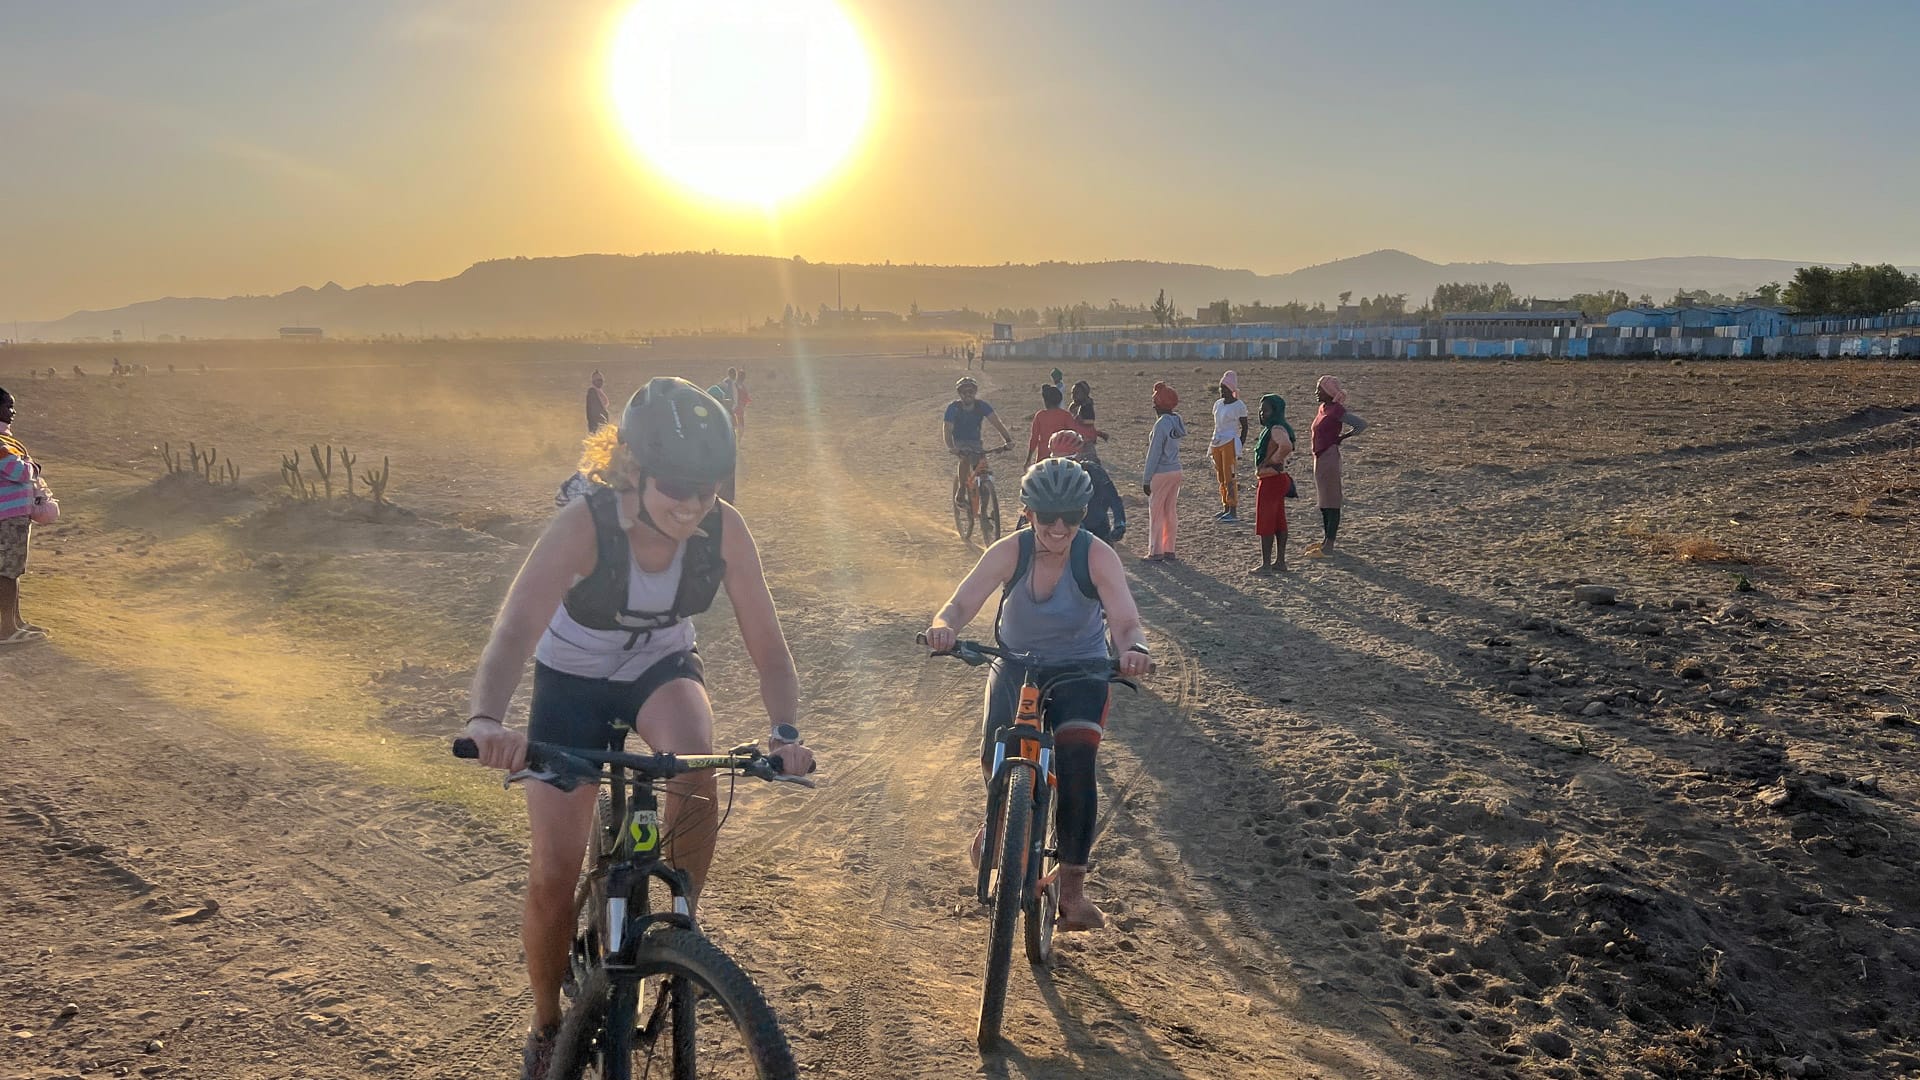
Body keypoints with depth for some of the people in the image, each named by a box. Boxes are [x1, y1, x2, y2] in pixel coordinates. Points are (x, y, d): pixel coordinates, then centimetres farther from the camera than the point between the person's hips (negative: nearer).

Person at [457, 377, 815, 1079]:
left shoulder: (725, 530, -25)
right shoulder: (584, 526, -34)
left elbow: (768, 649, -21)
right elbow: (513, 634, -46)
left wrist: (785, 732, -39)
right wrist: (485, 719, -65)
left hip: (662, 668, 2)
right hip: (572, 681, -1)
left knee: (695, 757, -34)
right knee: (553, 876, -5)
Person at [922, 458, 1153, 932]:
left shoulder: (1097, 557, -21)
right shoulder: (1009, 551, -18)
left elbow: (1126, 623, -31)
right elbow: (959, 606, -24)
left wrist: (1133, 648, -54)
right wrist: (943, 626, -47)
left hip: (1081, 671, -2)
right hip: (1016, 666, 2)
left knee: (1076, 763, -22)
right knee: (996, 760, -12)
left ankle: (1072, 888, -11)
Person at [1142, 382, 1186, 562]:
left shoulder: (1161, 424, -17)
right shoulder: (1177, 421, 6)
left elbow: (1154, 454, -16)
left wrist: (1146, 479, -12)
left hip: (1161, 473, -8)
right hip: (1176, 471, 8)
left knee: (1156, 512, 1)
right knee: (1170, 512, 12)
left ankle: (1156, 552, 3)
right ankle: (1169, 550, 18)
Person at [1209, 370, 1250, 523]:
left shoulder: (1239, 405, -5)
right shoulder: (1218, 404, 14)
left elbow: (1244, 427, -4)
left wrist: (1240, 446, -10)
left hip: (1230, 443, -7)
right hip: (1217, 443, 7)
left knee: (1230, 478, -10)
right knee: (1221, 478, 8)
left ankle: (1234, 511, -9)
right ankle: (1225, 509, 14)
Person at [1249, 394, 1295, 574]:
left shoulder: (1277, 429, -18)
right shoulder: (1269, 429, 14)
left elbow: (1286, 446, -38)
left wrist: (1271, 461, -25)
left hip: (1272, 480, -10)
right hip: (1272, 480, 10)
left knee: (1265, 523, -4)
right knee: (1279, 522, 13)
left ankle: (1266, 565, 0)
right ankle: (1280, 561, 19)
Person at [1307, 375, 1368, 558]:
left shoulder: (1336, 410, -15)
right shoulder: (1323, 408, 11)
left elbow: (1361, 424, -20)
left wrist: (1342, 437, -11)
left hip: (1329, 457, -10)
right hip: (1320, 457, 10)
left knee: (1330, 502, -5)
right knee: (1322, 501, 16)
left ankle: (1329, 545, -3)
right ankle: (1326, 540, 26)